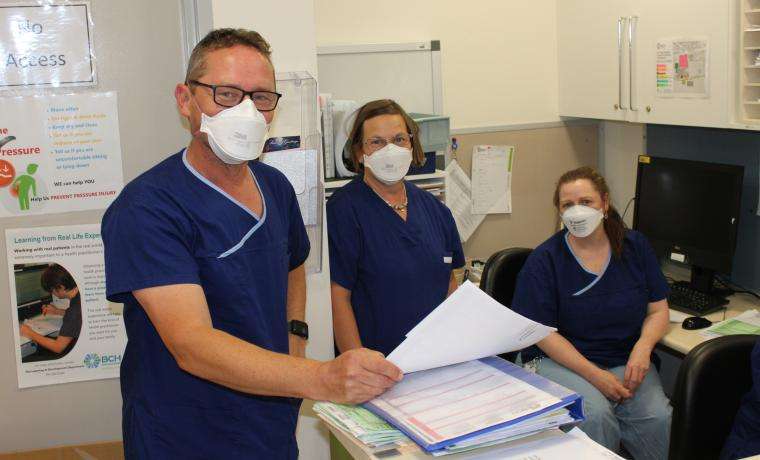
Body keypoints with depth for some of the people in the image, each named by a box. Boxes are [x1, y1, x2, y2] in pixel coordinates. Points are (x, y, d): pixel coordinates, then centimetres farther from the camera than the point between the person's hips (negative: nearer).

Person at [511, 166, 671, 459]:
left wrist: (643, 348, -12)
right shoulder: (544, 260, -5)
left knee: (658, 417, -25)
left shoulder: (635, 247, 7)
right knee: (595, 415, -32)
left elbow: (658, 310, 10)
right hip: (561, 360, -3)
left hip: (626, 360, 3)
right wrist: (594, 374, -17)